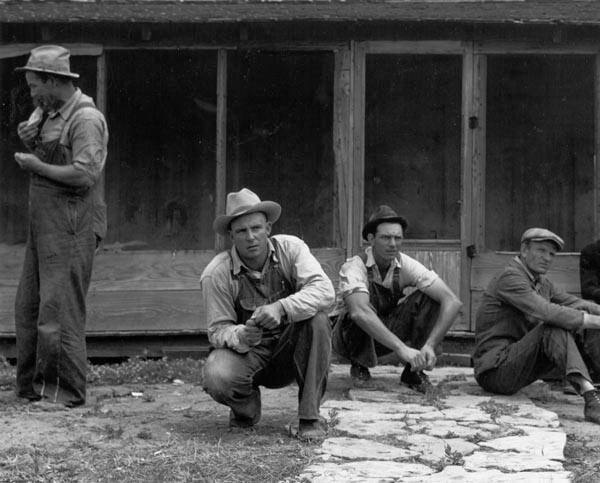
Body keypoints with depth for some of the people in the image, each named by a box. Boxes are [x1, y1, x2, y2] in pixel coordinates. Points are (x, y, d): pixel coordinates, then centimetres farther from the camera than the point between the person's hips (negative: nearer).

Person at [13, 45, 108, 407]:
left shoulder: (86, 119, -12)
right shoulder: (48, 111, 16)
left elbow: (84, 174, -22)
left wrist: (37, 166, -12)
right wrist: (27, 135, 0)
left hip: (70, 228, -9)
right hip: (42, 225, 9)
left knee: (59, 311, -8)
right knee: (28, 308, 10)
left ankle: (66, 393, 0)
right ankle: (31, 388, 18)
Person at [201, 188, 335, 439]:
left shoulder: (290, 248, -11)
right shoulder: (215, 274, -15)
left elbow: (324, 291, -25)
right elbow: (218, 331, -11)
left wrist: (281, 308, -42)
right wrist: (240, 337, -36)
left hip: (290, 350, 1)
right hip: (247, 352, -1)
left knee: (317, 320, -29)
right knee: (217, 377, -33)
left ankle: (309, 417, -18)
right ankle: (246, 408, 7)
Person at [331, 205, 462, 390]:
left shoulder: (406, 265, -16)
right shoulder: (354, 267, -27)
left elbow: (452, 302, -24)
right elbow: (359, 312, -46)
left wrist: (430, 346, -37)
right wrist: (402, 348, -54)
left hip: (387, 330, 4)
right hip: (349, 333, -3)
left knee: (428, 298, -20)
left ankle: (413, 370, -11)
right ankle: (359, 365, -10)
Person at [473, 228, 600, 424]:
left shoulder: (542, 283, 15)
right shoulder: (510, 278, -15)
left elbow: (575, 303, 11)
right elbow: (545, 313, -28)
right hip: (496, 369, -9)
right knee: (553, 327, -30)